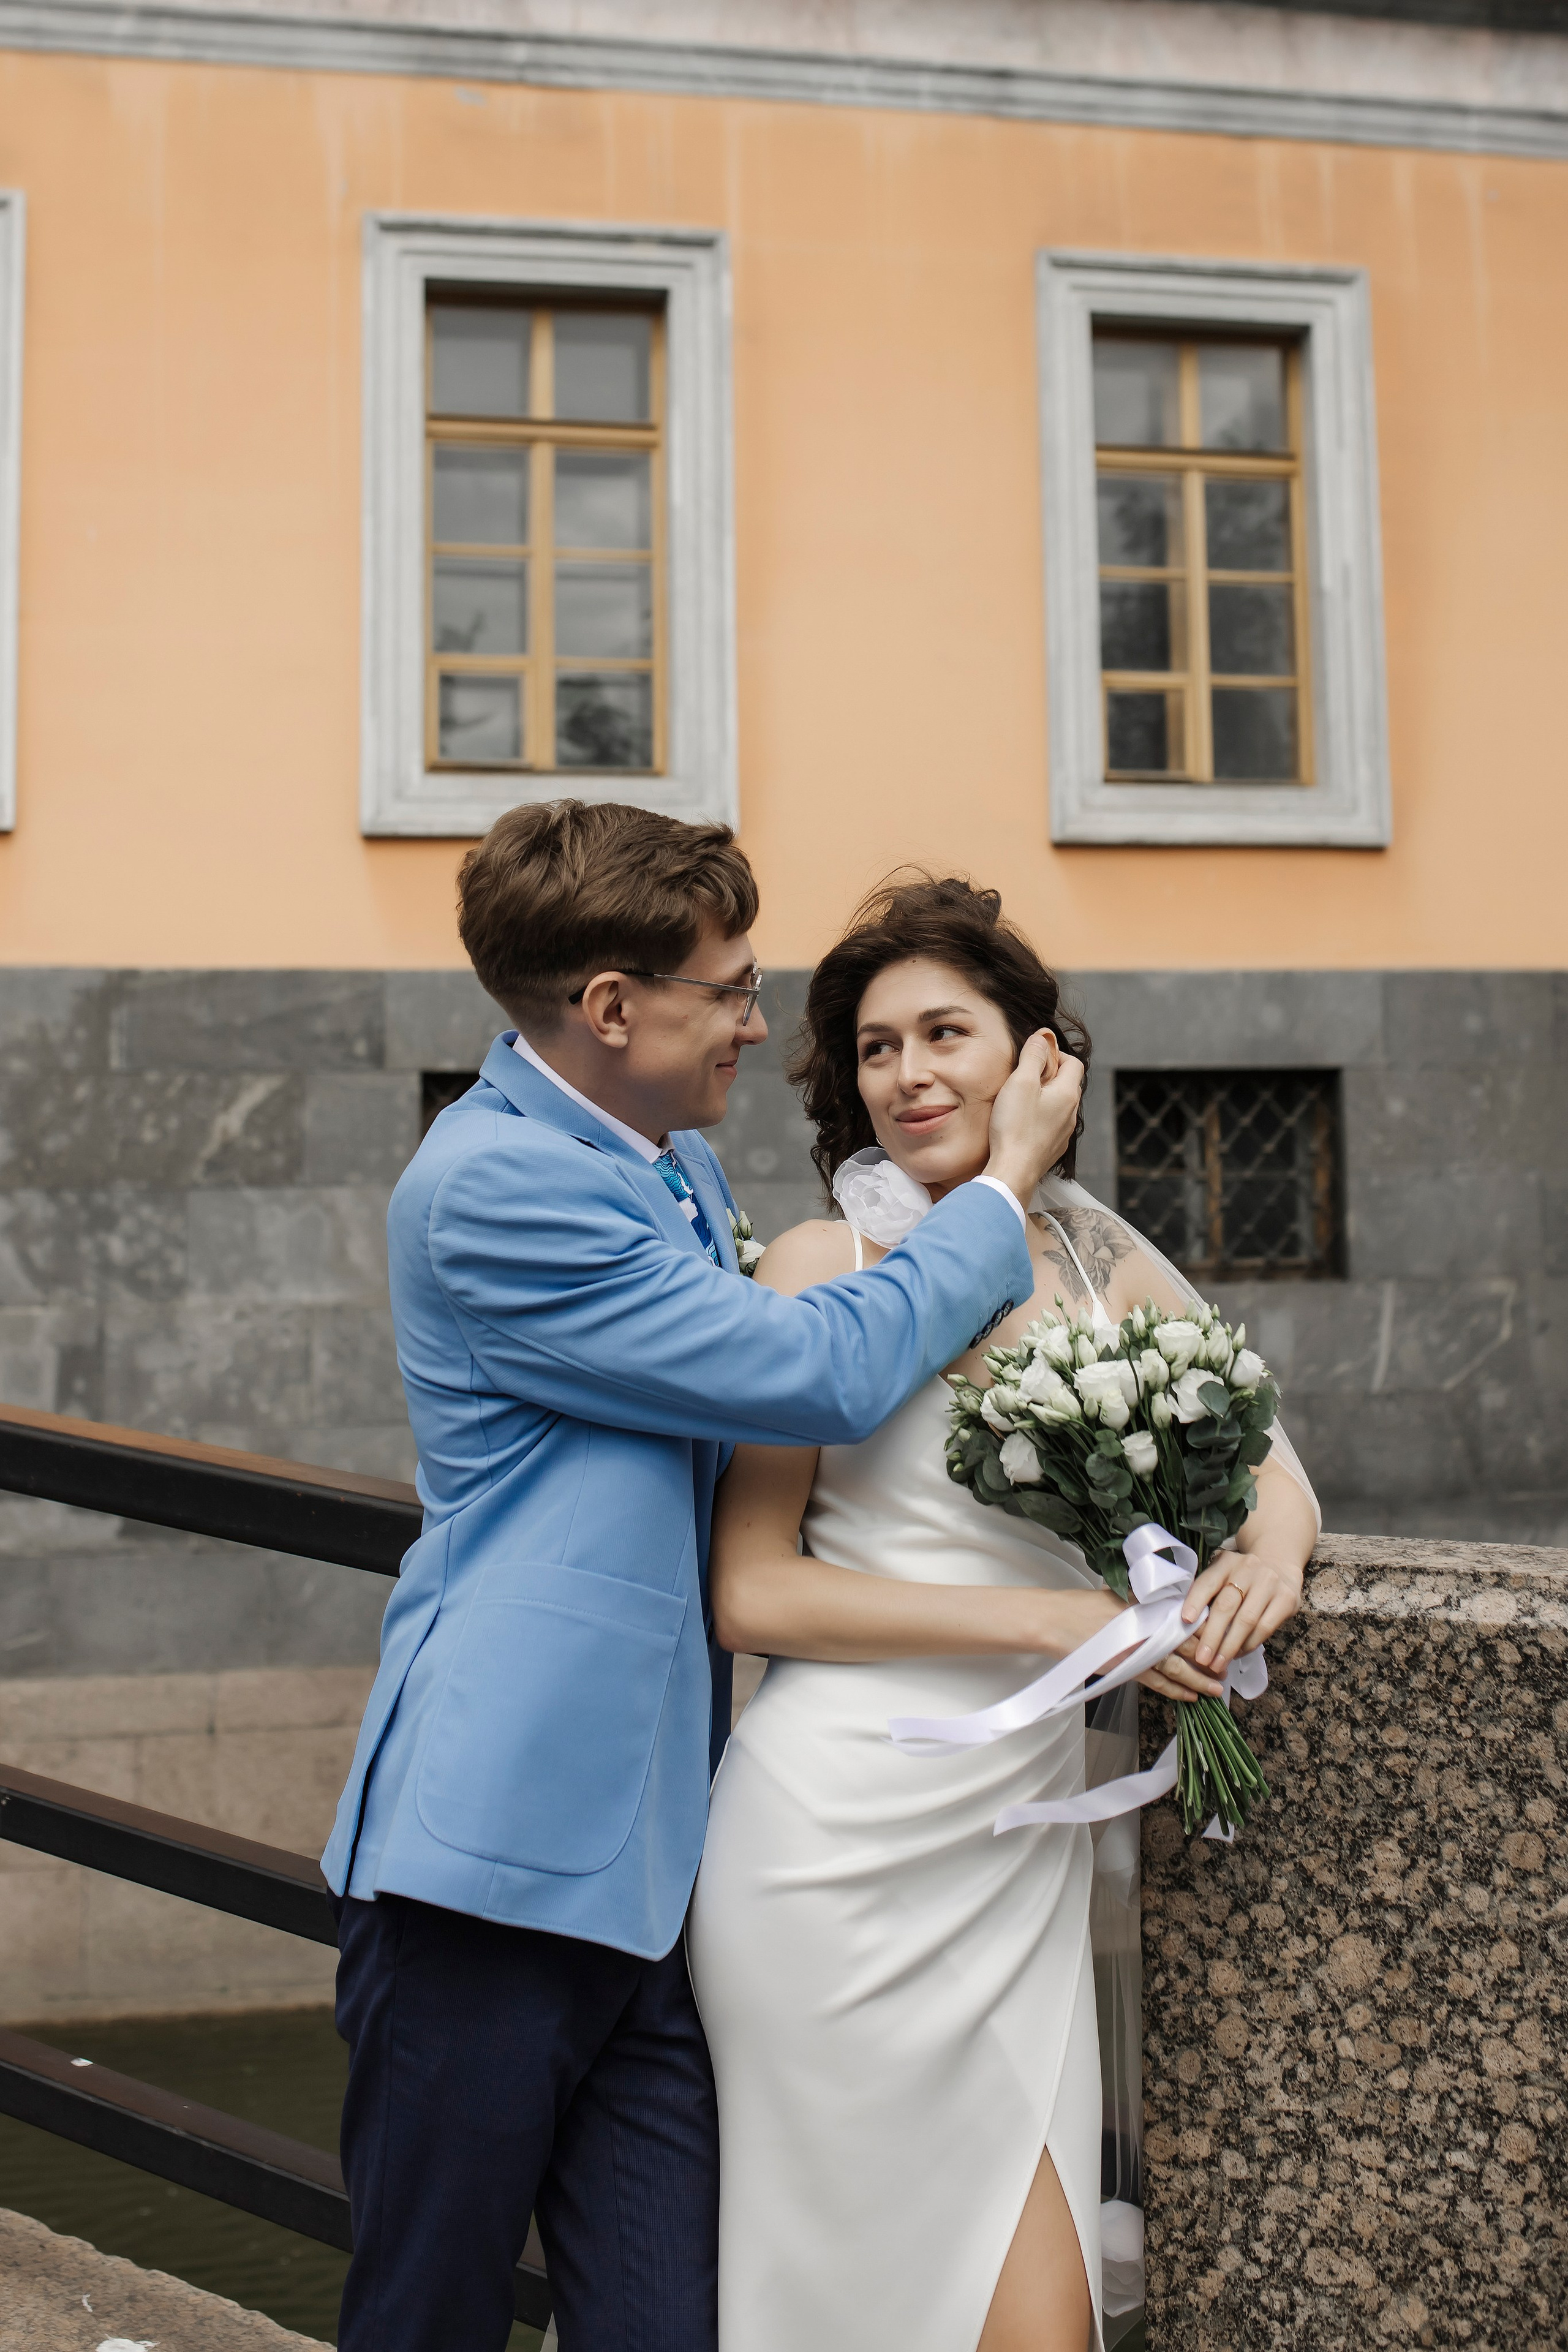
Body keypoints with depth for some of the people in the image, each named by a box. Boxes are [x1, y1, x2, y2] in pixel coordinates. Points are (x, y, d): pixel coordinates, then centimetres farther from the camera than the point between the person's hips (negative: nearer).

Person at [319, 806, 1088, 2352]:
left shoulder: (680, 1168, 15)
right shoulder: (490, 1185, -15)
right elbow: (822, 1376, -16)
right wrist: (1005, 1189, -2)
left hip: (652, 1862, 8)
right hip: (502, 1858, -8)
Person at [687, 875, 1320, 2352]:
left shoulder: (1105, 1267, 7)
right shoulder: (826, 1267, -6)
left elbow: (1263, 1456, 18)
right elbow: (750, 1592, -10)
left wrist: (1272, 1544, -6)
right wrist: (1054, 1621, -16)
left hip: (1024, 1847, 4)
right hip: (841, 1835, -4)